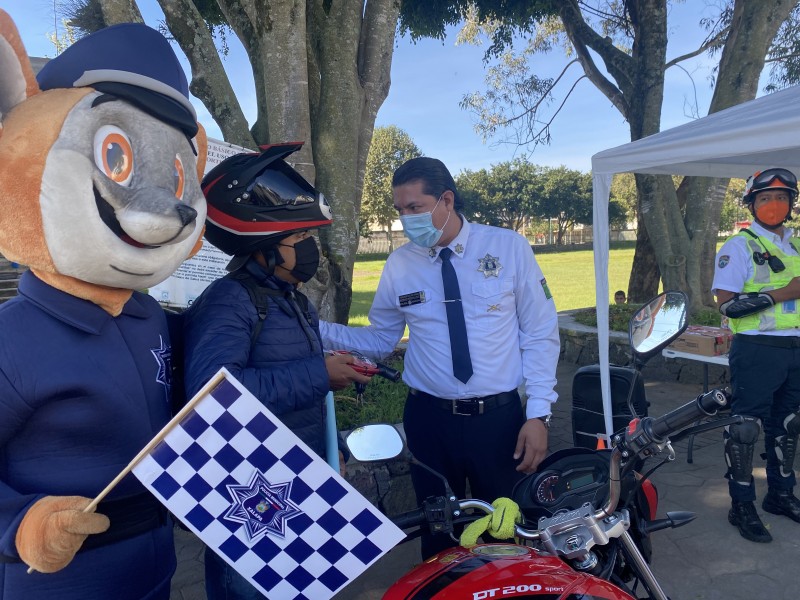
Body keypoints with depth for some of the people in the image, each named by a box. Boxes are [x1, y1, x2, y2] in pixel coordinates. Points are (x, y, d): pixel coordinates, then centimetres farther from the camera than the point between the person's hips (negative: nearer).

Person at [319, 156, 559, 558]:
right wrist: (314, 328, -7)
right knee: (438, 532, 18)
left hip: (499, 419, -1)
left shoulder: (509, 247, -5)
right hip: (429, 419, 1)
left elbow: (540, 334, -4)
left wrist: (538, 414, -9)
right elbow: (380, 339, 5)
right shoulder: (399, 265, 0)